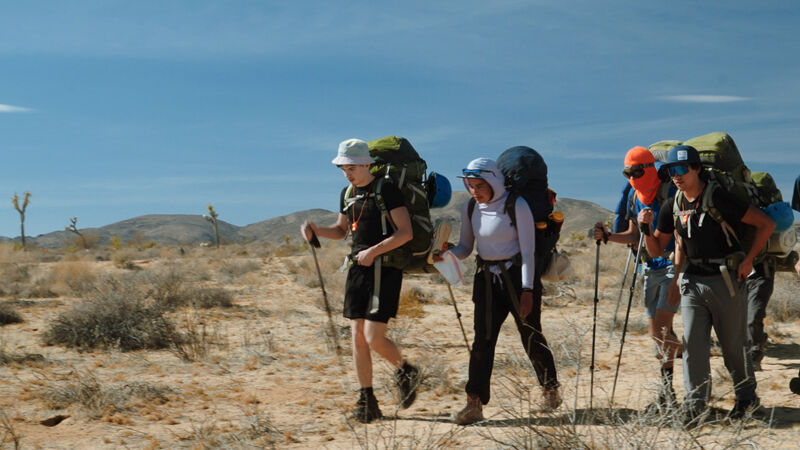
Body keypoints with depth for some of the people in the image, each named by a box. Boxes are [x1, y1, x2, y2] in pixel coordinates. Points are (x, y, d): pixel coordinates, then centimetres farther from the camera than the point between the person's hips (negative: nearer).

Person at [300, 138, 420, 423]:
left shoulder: (386, 190, -10)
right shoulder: (347, 194, 12)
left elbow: (406, 232, -14)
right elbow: (341, 230, 25)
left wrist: (374, 251, -20)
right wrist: (315, 230, 6)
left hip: (385, 270, -7)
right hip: (358, 269, 7)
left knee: (374, 338, -11)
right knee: (358, 337, 4)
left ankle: (406, 371, 19)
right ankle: (367, 401, 12)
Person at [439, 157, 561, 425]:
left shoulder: (516, 206, -11)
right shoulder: (470, 209, 4)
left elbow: (527, 250, -12)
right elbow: (465, 247, 11)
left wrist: (527, 290, -17)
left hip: (517, 275, -4)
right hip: (487, 278, 4)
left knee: (531, 336, 6)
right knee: (483, 338, -6)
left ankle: (550, 388, 31)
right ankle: (474, 403, -6)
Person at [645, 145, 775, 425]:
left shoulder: (718, 198, -12)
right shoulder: (672, 207, 5)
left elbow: (766, 224, -9)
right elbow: (656, 248, 11)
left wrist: (748, 260, -11)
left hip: (725, 281, -4)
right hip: (692, 282, 4)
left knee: (733, 345, 7)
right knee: (693, 344, -6)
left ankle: (747, 396, 28)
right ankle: (695, 404, -1)